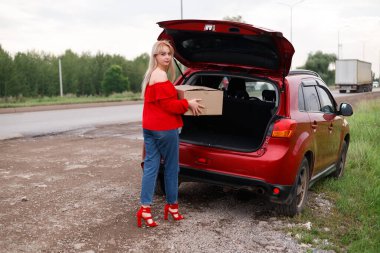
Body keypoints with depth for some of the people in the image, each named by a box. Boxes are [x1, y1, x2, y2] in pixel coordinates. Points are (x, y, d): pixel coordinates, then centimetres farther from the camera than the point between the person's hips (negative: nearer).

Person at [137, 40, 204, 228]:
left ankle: (145, 208, 5)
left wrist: (182, 102, 25)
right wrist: (188, 104, -8)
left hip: (149, 127, 9)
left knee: (150, 166, 7)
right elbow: (168, 105, -18)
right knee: (171, 168, 6)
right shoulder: (161, 75, -15)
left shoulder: (150, 75, 16)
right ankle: (172, 205, 20)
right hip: (164, 128, -9)